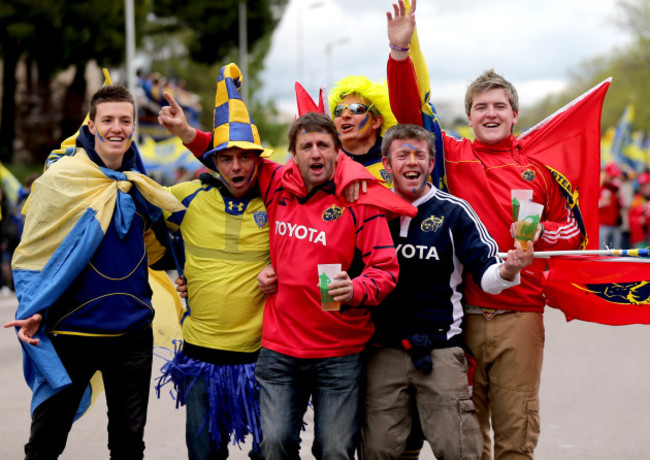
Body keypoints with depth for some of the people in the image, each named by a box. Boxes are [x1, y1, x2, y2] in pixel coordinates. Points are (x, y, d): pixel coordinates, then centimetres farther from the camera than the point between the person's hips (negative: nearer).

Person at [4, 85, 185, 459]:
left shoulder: (141, 185, 6)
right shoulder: (60, 180, -8)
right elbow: (32, 253, -4)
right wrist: (32, 311, -15)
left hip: (133, 332, 4)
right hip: (72, 331, -4)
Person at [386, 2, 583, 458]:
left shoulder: (540, 166, 9)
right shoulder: (454, 156, 7)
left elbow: (572, 231, 16)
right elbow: (410, 113, -3)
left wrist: (541, 233, -6)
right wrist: (400, 52, -15)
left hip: (520, 313, 0)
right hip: (461, 312, 0)